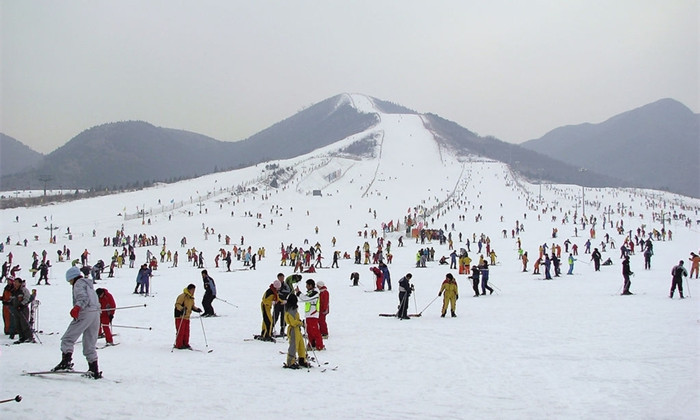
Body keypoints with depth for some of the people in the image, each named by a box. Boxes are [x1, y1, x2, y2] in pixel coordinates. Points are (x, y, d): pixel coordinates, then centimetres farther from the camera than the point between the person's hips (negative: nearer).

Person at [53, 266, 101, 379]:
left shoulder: (78, 284, 1)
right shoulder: (89, 284, 27)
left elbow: (83, 297, -17)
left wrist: (77, 307, -31)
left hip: (85, 313, -8)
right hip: (96, 314, 8)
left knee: (68, 339, -4)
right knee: (90, 344, 11)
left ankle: (66, 361, -21)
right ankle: (94, 371, 7)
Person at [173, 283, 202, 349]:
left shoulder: (191, 298, 15)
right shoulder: (183, 296, -13)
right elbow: (177, 304, -17)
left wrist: (196, 309, 10)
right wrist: (182, 309, -33)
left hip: (187, 317, 8)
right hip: (180, 317, -8)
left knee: (186, 332, 9)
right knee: (180, 331, -6)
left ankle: (185, 344, 18)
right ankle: (178, 345, 1)